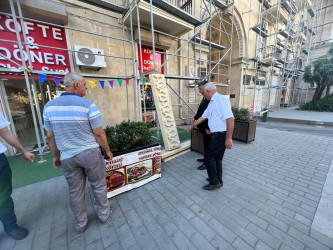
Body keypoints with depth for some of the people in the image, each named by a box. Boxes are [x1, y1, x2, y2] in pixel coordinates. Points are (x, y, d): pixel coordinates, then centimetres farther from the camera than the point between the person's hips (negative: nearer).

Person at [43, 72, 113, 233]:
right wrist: (108, 151, 0)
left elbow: (50, 136, 5)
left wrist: (55, 156, 17)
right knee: (98, 186, 16)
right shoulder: (88, 105, -15)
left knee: (75, 191, 19)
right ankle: (104, 215, 36)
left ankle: (80, 224, 38)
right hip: (90, 153, -4)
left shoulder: (49, 106, 0)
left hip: (67, 157, 5)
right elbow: (99, 133, -14)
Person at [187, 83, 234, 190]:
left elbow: (230, 119, -24)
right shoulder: (212, 103, 14)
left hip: (221, 135, -9)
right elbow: (203, 117, 23)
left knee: (209, 156, 0)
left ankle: (214, 182, 15)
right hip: (217, 135, 9)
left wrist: (229, 138, -24)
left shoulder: (221, 99, -17)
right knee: (216, 157, 17)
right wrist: (192, 126, 30)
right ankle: (218, 180, 33)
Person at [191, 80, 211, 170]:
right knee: (206, 143, 21)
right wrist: (195, 118, 5)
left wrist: (208, 128, -25)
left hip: (207, 127, -9)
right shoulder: (205, 98, 9)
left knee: (208, 144, 4)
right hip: (204, 126, 9)